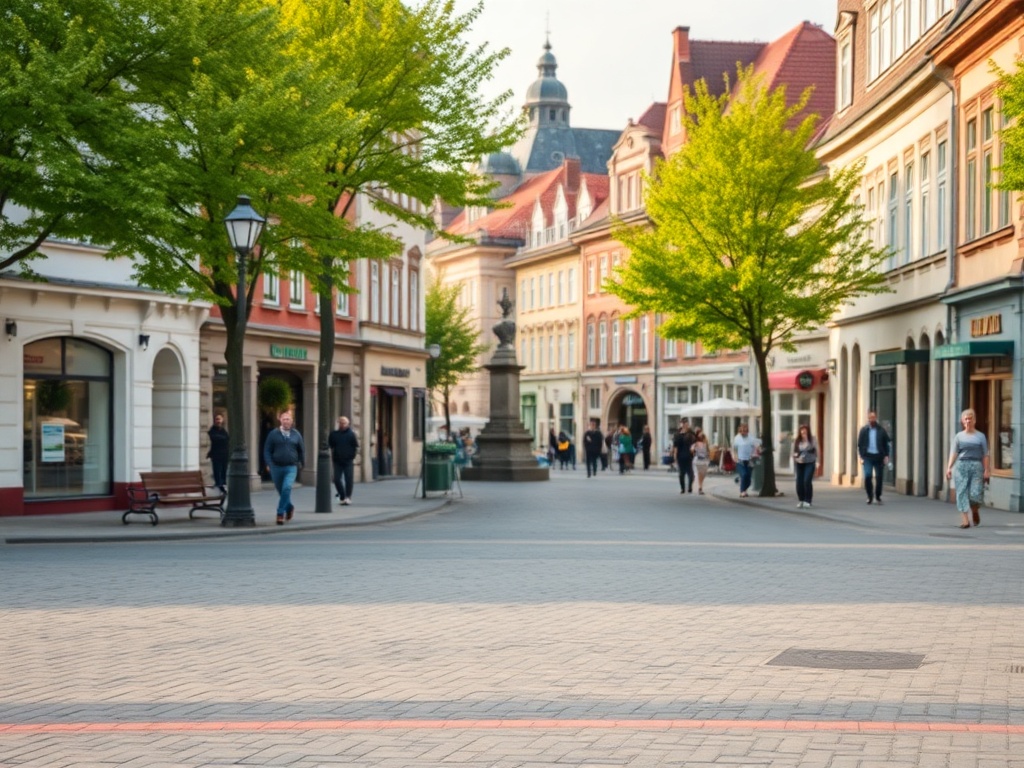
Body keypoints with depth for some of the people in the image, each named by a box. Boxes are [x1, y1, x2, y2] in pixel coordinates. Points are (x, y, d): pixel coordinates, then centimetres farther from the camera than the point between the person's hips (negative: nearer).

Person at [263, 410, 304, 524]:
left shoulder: (296, 434, 5)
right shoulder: (273, 434, 1)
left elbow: (301, 450, 15)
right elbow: (267, 450, 1)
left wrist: (301, 463, 12)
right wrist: (269, 464, -11)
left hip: (291, 468, -1)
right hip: (276, 467, 1)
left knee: (287, 488, -20)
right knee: (281, 491, 10)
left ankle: (280, 514, -17)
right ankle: (289, 507, 37)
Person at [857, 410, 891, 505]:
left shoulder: (881, 430, 4)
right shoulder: (864, 430, 5)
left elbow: (886, 444, 7)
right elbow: (860, 444, 7)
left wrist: (886, 456, -3)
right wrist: (861, 457, -1)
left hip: (879, 457, 0)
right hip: (868, 456, 0)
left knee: (879, 478, 2)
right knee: (867, 476, -13)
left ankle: (878, 497, 16)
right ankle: (870, 496, 4)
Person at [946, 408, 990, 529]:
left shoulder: (981, 436, 9)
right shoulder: (959, 436, 11)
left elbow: (985, 455, 7)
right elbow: (954, 453, 5)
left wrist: (986, 470, -1)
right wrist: (949, 467, -7)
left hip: (976, 466, -1)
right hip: (961, 465, 1)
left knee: (975, 493, -8)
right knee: (962, 492, -6)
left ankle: (975, 511, 24)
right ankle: (965, 520, -3)